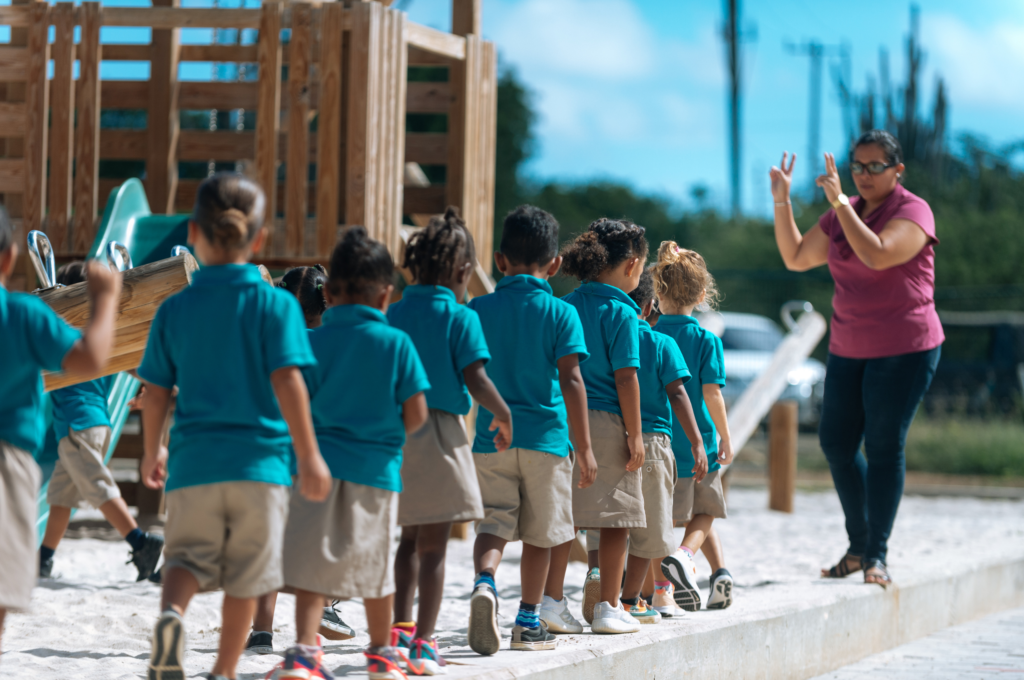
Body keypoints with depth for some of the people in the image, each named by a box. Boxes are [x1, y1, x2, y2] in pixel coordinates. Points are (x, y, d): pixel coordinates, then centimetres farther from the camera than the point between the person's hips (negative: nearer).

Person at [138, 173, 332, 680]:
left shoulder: (174, 309, 3)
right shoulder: (275, 304, -5)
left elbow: (156, 392, 7)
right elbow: (286, 381, -12)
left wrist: (152, 453, 23)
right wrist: (309, 457, -8)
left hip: (194, 462, 1)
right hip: (259, 462, -1)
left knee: (188, 556, 8)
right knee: (245, 576, 11)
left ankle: (171, 613, -24)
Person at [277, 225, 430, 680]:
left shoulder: (313, 342, 0)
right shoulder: (397, 344, -2)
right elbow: (416, 415, -3)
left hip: (321, 462, 0)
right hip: (377, 469, 0)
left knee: (313, 563, -3)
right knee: (374, 565, 16)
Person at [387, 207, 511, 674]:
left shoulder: (393, 314, 6)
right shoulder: (461, 318, -7)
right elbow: (475, 380, -14)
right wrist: (504, 416, 2)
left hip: (395, 433, 5)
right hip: (440, 432, -5)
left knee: (410, 538, 18)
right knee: (433, 546, 1)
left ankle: (401, 629, 13)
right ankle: (423, 643, 1)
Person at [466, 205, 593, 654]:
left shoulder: (478, 309, 3)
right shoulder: (561, 313, -3)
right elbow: (570, 380, -9)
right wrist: (584, 447, -7)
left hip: (490, 438, 1)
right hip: (545, 436, -1)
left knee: (493, 523, 2)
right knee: (539, 533, 11)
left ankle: (485, 582, -27)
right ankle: (529, 621, 17)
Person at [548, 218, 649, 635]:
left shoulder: (565, 307, 9)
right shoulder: (621, 312, -8)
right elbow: (625, 377, -11)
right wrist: (635, 435, -8)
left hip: (563, 423, 6)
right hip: (606, 423, -6)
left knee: (563, 516, 10)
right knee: (615, 518, 3)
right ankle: (608, 607, 4)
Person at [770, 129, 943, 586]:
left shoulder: (913, 212, -11)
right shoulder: (843, 214, 11)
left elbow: (877, 255, -28)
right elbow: (796, 257, 14)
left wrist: (840, 202, -26)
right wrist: (782, 202, 3)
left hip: (903, 350, -7)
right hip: (849, 347, 7)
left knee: (884, 446, -7)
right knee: (836, 442, 6)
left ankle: (877, 554, -1)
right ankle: (858, 545, 20)